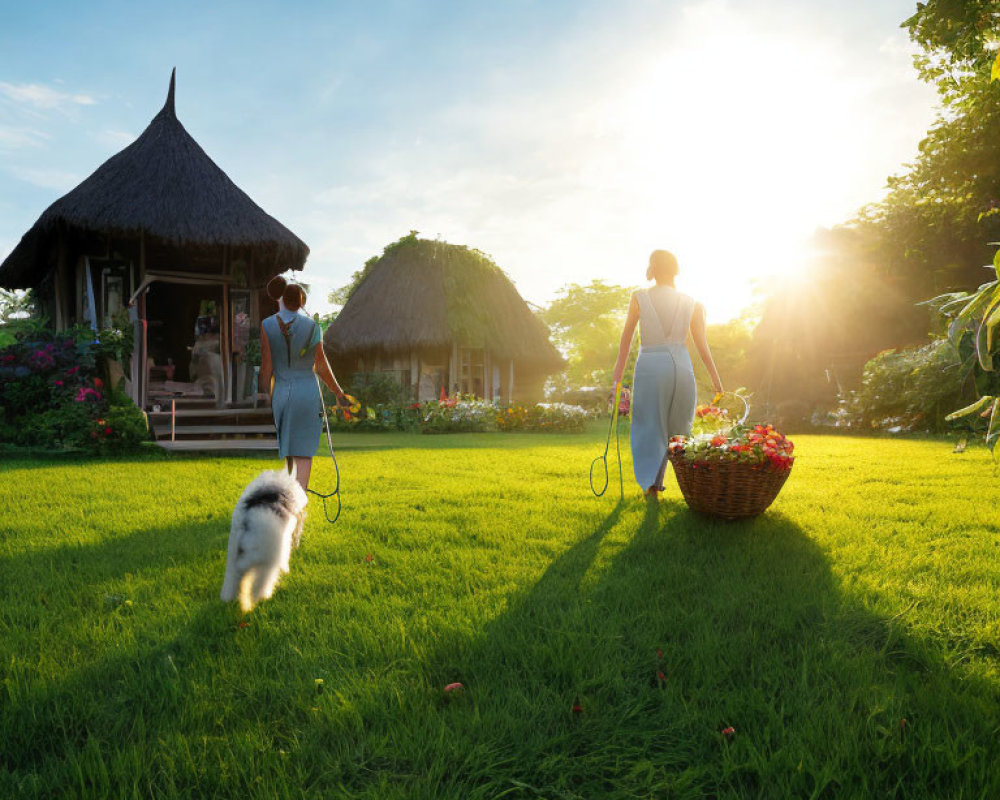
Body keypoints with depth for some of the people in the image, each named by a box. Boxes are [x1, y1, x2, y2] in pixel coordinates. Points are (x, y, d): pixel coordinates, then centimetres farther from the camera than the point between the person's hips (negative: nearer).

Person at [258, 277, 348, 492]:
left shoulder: (266, 326, -5)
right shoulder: (312, 327, -5)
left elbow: (266, 368, -8)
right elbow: (321, 367, -1)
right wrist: (338, 392, 12)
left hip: (280, 393, 2)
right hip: (308, 393, -2)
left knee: (287, 452, 19)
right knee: (303, 454, -2)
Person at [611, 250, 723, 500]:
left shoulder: (639, 298, -2)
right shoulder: (692, 304, 3)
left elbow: (626, 340, -1)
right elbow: (703, 348, 4)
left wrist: (618, 378, 3)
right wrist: (717, 381, 11)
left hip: (649, 367, -2)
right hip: (681, 367, 2)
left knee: (651, 427, 10)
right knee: (678, 426, 19)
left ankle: (652, 484, 2)